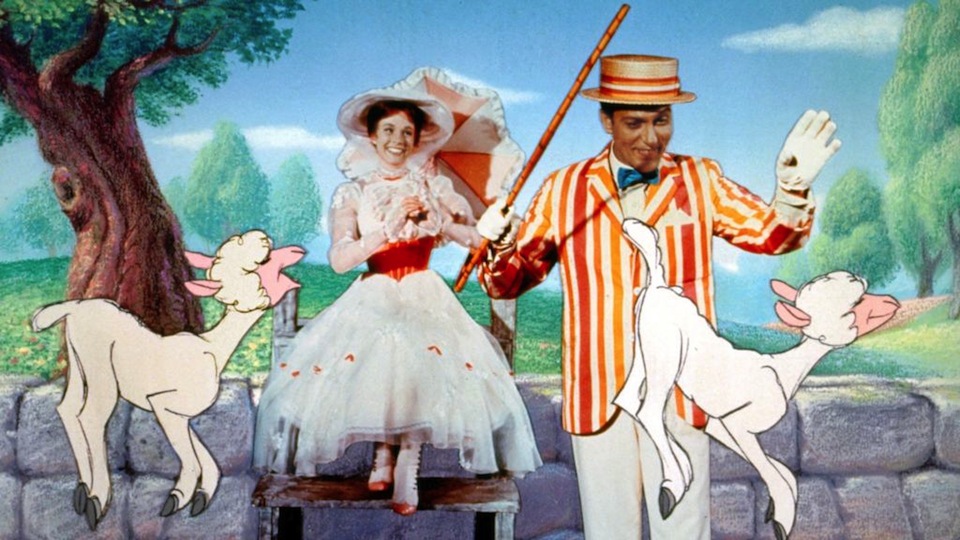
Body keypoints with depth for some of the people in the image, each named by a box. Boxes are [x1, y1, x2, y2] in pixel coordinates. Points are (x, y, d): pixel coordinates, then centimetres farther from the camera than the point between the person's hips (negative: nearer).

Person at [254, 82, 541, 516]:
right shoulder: (353, 194, 4)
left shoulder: (433, 187, 7)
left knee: (419, 365, -29)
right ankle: (386, 456, -4)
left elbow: (478, 238, 0)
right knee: (375, 364, -28)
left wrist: (437, 221, -16)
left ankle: (404, 468, -14)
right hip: (372, 300, 0)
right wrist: (387, 228, -22)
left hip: (424, 298, 0)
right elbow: (339, 260, -11)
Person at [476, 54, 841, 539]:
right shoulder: (564, 189, 5)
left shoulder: (699, 181, 6)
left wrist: (792, 188, -25)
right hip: (597, 396, 1)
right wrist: (500, 246, -18)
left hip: (676, 393, 0)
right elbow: (511, 280, 5)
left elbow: (772, 234, -4)